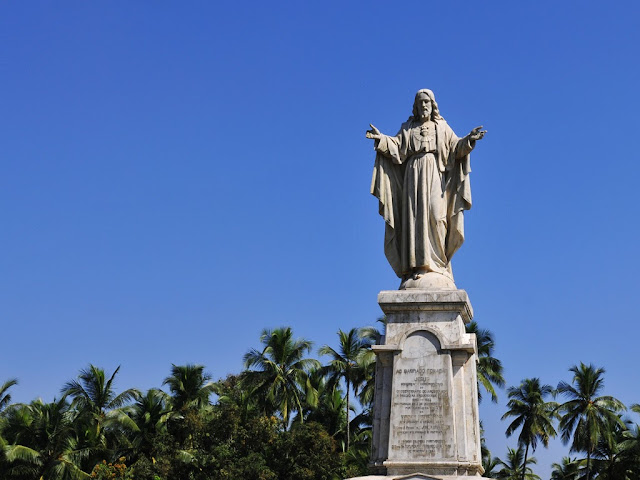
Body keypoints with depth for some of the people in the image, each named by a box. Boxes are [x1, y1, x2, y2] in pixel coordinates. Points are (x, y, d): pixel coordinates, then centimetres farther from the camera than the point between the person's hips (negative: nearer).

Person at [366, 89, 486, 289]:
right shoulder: (408, 128, 18)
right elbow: (397, 146, 5)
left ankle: (437, 264, -14)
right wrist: (381, 139, -11)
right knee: (414, 219, -7)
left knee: (435, 216, -13)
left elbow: (455, 147, 4)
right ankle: (417, 266, -10)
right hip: (414, 176, 1)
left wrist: (469, 140, -13)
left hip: (435, 178, -1)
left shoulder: (442, 127, 15)